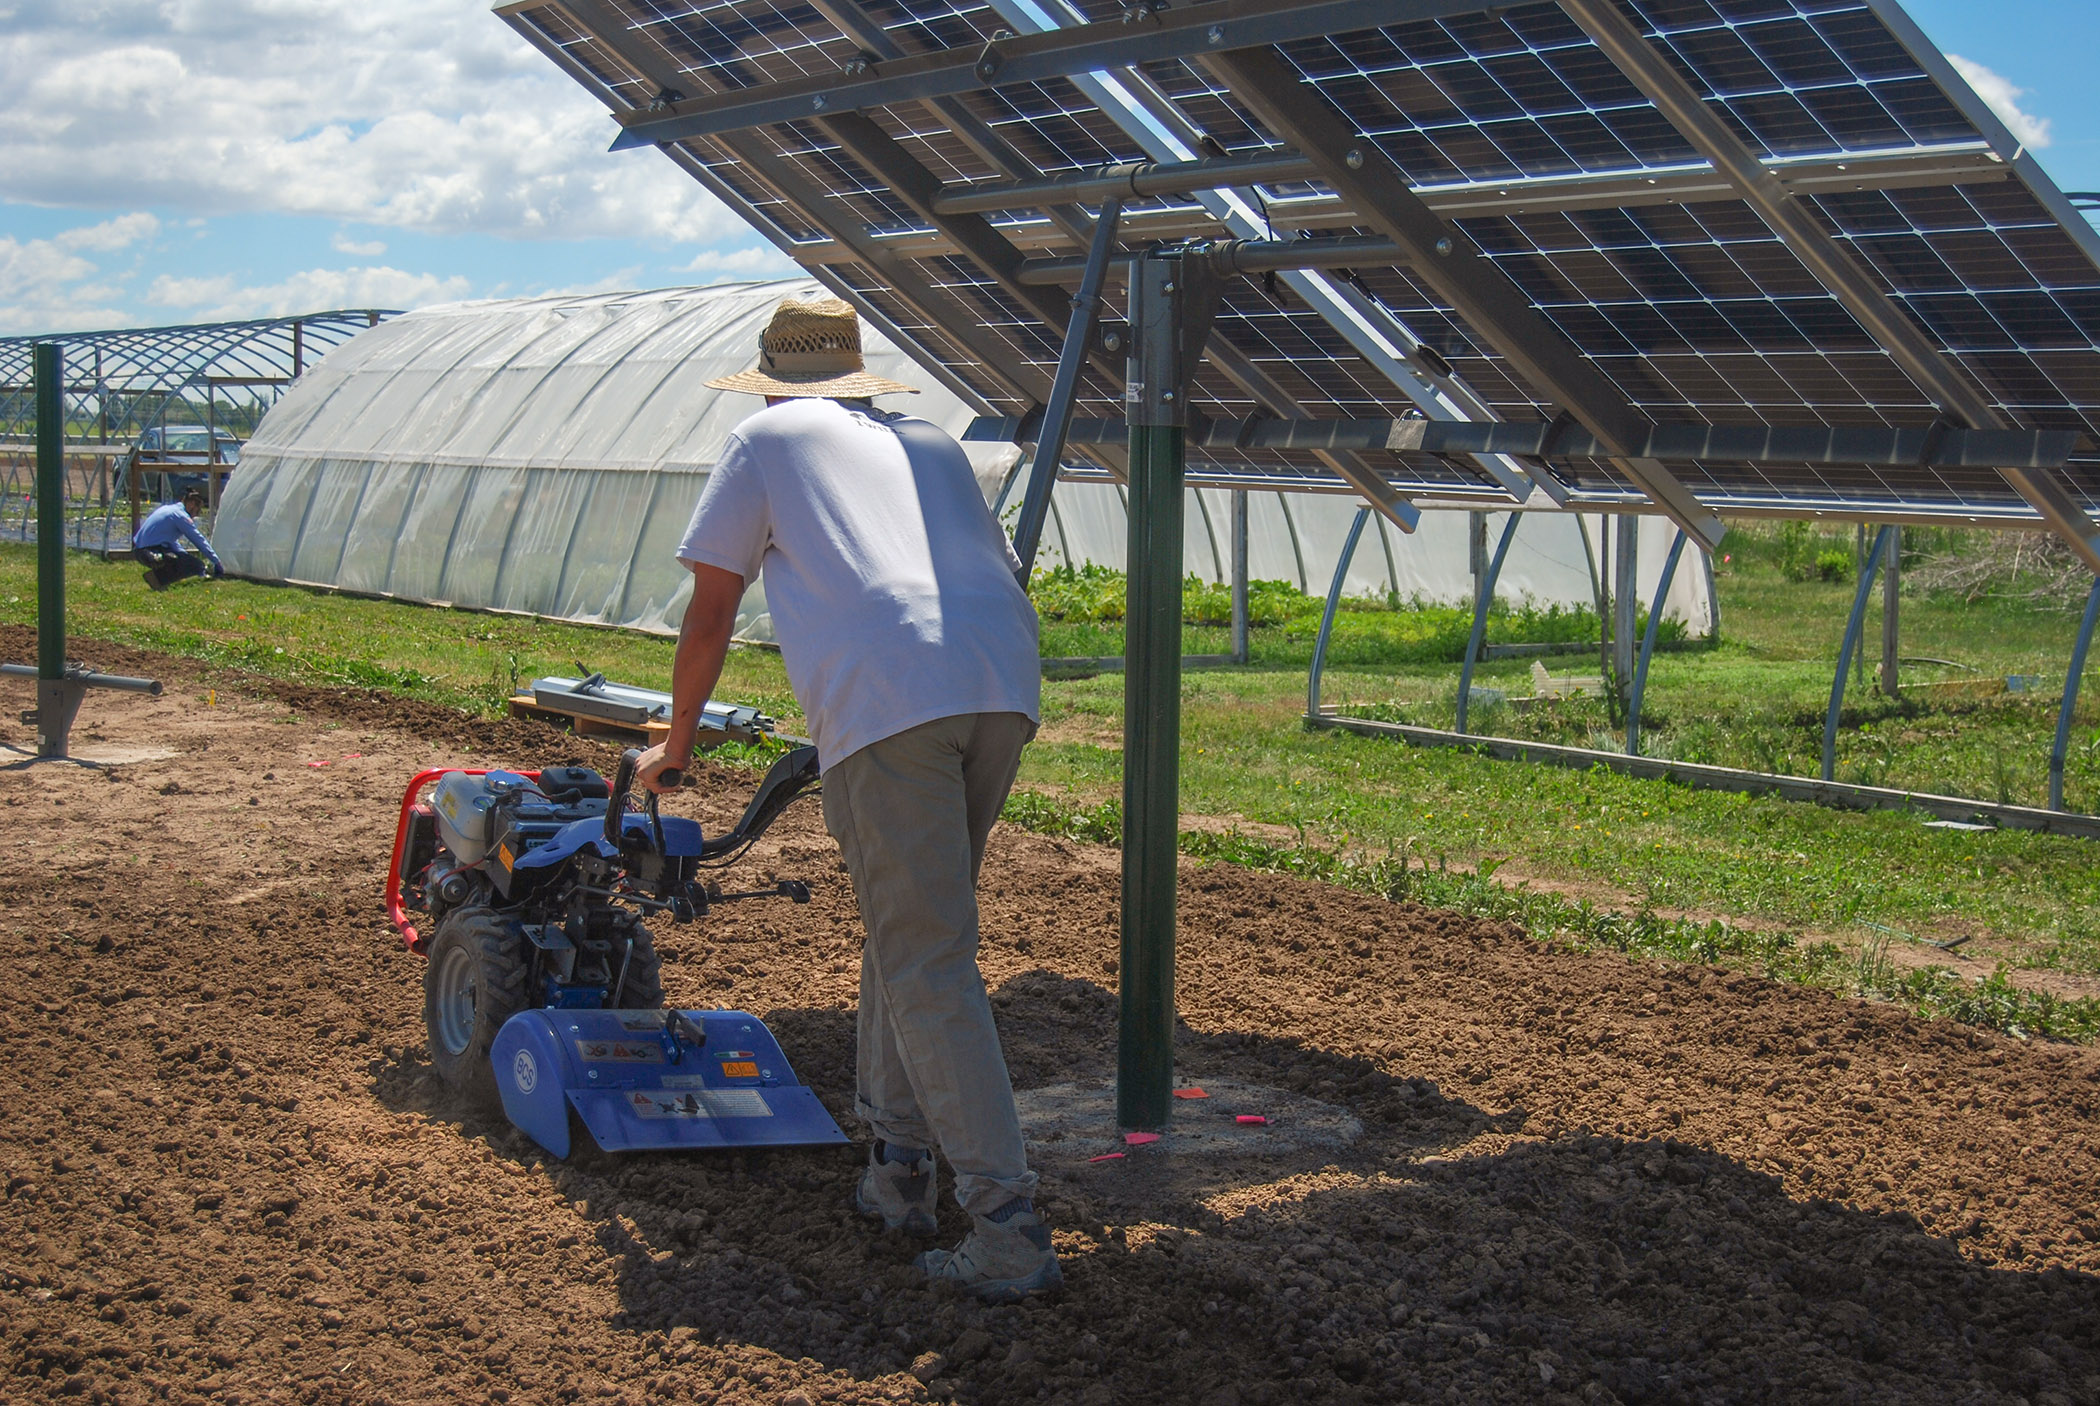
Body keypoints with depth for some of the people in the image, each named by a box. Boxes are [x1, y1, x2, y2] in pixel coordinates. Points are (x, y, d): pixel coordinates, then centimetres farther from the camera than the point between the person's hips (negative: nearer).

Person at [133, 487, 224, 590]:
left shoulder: (166, 508, 21)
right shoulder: (181, 516, -7)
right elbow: (199, 540, -3)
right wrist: (217, 562, 4)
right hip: (153, 552, -10)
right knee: (198, 566, -14)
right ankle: (158, 576, -24)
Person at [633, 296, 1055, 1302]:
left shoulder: (765, 438, 20)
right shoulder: (929, 443, 34)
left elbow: (710, 614, 19)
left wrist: (674, 744, 33)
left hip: (888, 698, -6)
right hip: (1006, 689, 6)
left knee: (927, 966, -5)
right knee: (908, 925, 22)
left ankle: (1007, 1225, -9)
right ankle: (897, 1160, 27)